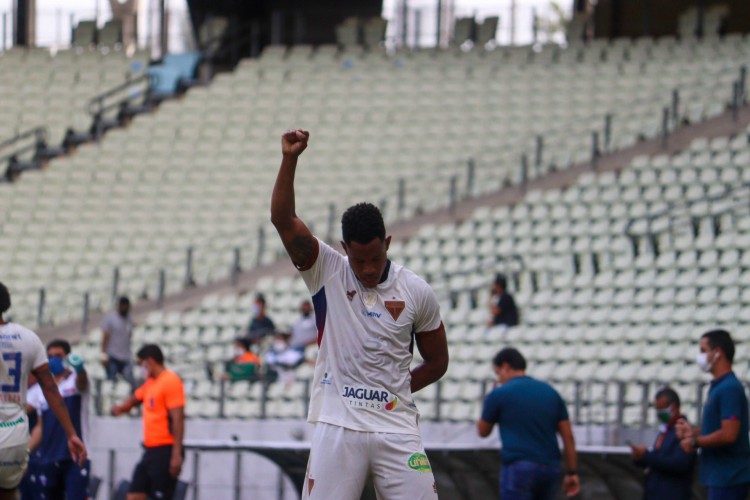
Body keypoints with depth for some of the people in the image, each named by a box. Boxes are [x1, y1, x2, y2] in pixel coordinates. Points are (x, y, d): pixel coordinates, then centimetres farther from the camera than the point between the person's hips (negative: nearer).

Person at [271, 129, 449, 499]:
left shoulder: (417, 292, 4)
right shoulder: (327, 273, 2)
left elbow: (437, 361, 15)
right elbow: (283, 221, -12)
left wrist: (392, 391, 3)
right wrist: (289, 160, -24)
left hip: (396, 430, 1)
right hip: (337, 428, -1)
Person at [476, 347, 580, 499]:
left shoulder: (499, 394, -1)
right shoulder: (550, 392, 13)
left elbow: (483, 431, 13)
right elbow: (568, 436, 9)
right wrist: (572, 473, 13)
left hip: (518, 468, -6)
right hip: (551, 469, 6)